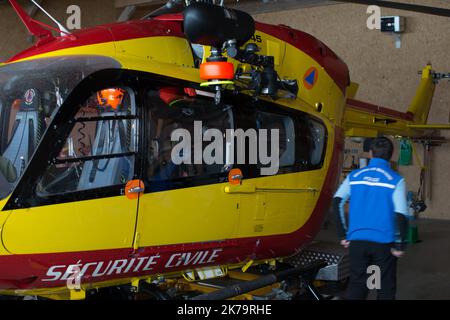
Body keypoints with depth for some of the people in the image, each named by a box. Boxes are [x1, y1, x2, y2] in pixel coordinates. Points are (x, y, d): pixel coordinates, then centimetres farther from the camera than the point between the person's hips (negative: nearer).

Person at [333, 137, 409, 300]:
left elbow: (337, 202, -3)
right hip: (384, 243, -2)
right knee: (385, 289, 10)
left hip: (357, 240, 2)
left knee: (356, 285, 12)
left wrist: (344, 235, 3)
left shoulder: (354, 176, 5)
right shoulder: (396, 180, -3)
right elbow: (401, 215, -12)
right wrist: (400, 245, -5)